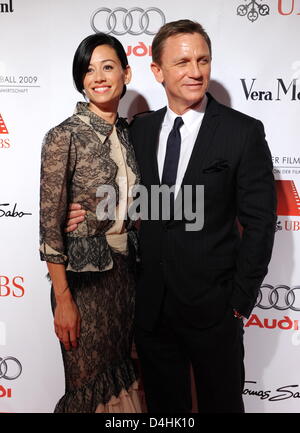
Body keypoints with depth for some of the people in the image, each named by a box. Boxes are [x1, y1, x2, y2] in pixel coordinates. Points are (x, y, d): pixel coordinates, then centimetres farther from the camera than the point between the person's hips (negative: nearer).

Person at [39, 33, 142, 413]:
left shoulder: (127, 132, 6)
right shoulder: (64, 136, -12)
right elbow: (50, 224, -14)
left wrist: (136, 263, 8)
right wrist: (63, 300, -15)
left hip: (124, 268, 6)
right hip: (83, 274, -6)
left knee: (120, 371, 18)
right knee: (88, 385, 8)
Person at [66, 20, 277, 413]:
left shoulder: (243, 132, -9)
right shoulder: (140, 129, 4)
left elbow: (259, 222, -8)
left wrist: (241, 300, -8)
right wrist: (91, 212, -8)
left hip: (213, 305, -3)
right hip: (152, 303, 4)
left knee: (220, 401, 18)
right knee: (163, 403, 21)